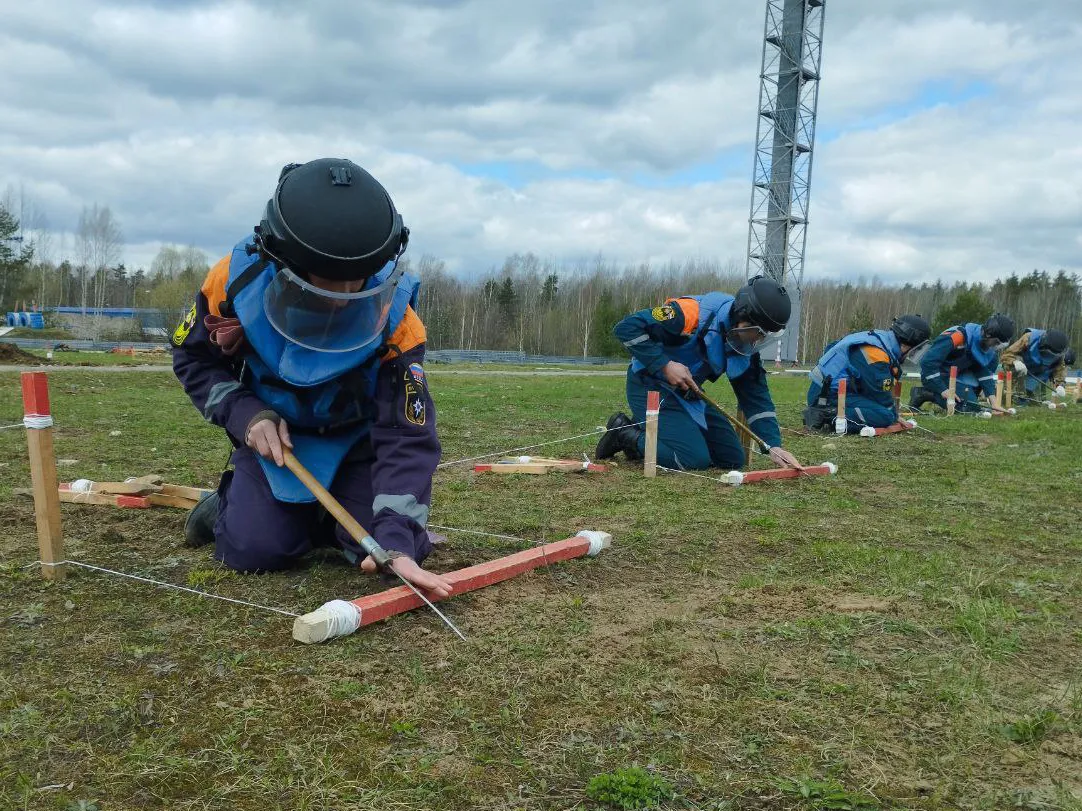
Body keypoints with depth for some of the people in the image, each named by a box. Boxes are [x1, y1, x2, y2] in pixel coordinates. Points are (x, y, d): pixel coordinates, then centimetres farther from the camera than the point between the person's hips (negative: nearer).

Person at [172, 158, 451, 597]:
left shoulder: (392, 317, -31)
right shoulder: (237, 279, -25)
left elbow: (407, 437, -31)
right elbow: (193, 357, -5)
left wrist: (398, 541, -41)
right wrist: (245, 415, -23)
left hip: (357, 441, 0)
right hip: (274, 434, 1)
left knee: (384, 543, -17)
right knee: (256, 549, -17)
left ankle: (324, 515, 16)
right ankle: (227, 503, 19)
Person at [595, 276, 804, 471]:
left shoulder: (747, 346, -4)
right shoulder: (694, 313, -28)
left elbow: (757, 397, 0)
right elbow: (626, 328, -27)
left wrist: (774, 446, -11)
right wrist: (665, 365, -30)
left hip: (687, 395, 8)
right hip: (651, 386, -8)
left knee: (733, 459, 6)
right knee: (694, 459, -22)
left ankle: (645, 431, 13)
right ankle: (625, 433, -1)